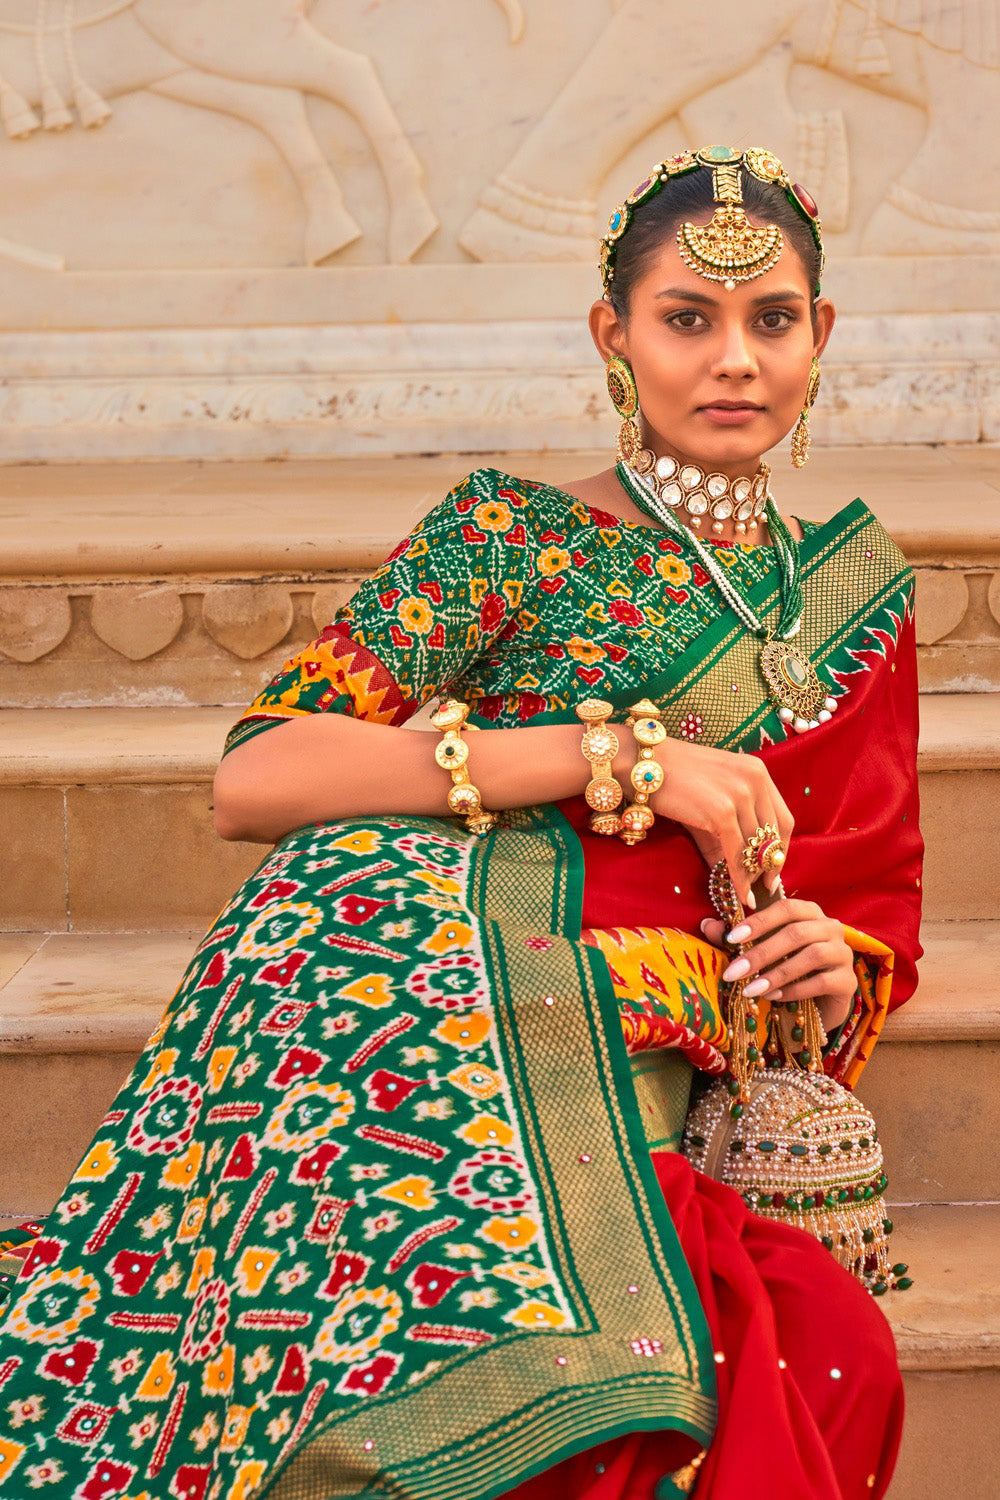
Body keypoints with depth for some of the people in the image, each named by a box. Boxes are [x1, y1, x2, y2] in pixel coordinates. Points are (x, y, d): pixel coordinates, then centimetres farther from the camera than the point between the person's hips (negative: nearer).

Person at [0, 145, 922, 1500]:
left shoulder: (856, 586, 22)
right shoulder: (514, 536, 6)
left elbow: (878, 903, 29)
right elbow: (252, 777, -6)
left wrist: (840, 967, 3)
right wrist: (621, 751, -10)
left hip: (619, 1109, 5)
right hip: (409, 1015, -5)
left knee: (825, 1347, -26)